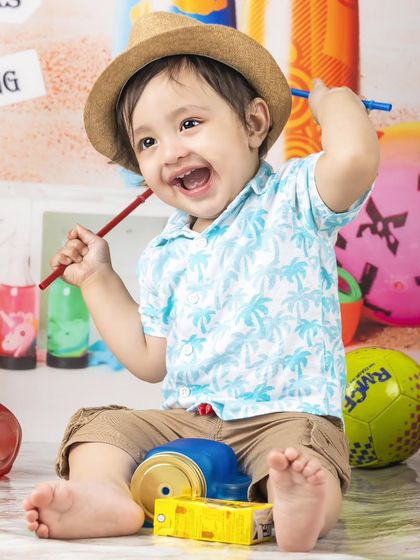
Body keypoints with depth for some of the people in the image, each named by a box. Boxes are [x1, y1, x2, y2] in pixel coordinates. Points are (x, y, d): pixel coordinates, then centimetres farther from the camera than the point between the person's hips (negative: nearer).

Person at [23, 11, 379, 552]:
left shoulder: (291, 200, -2)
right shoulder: (163, 256, 13)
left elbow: (354, 159, -26)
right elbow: (152, 361, 18)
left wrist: (331, 97, -4)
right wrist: (98, 279, 20)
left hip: (287, 413, -5)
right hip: (184, 421, 6)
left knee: (300, 448, -34)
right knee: (98, 425, -10)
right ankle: (103, 496, -37)